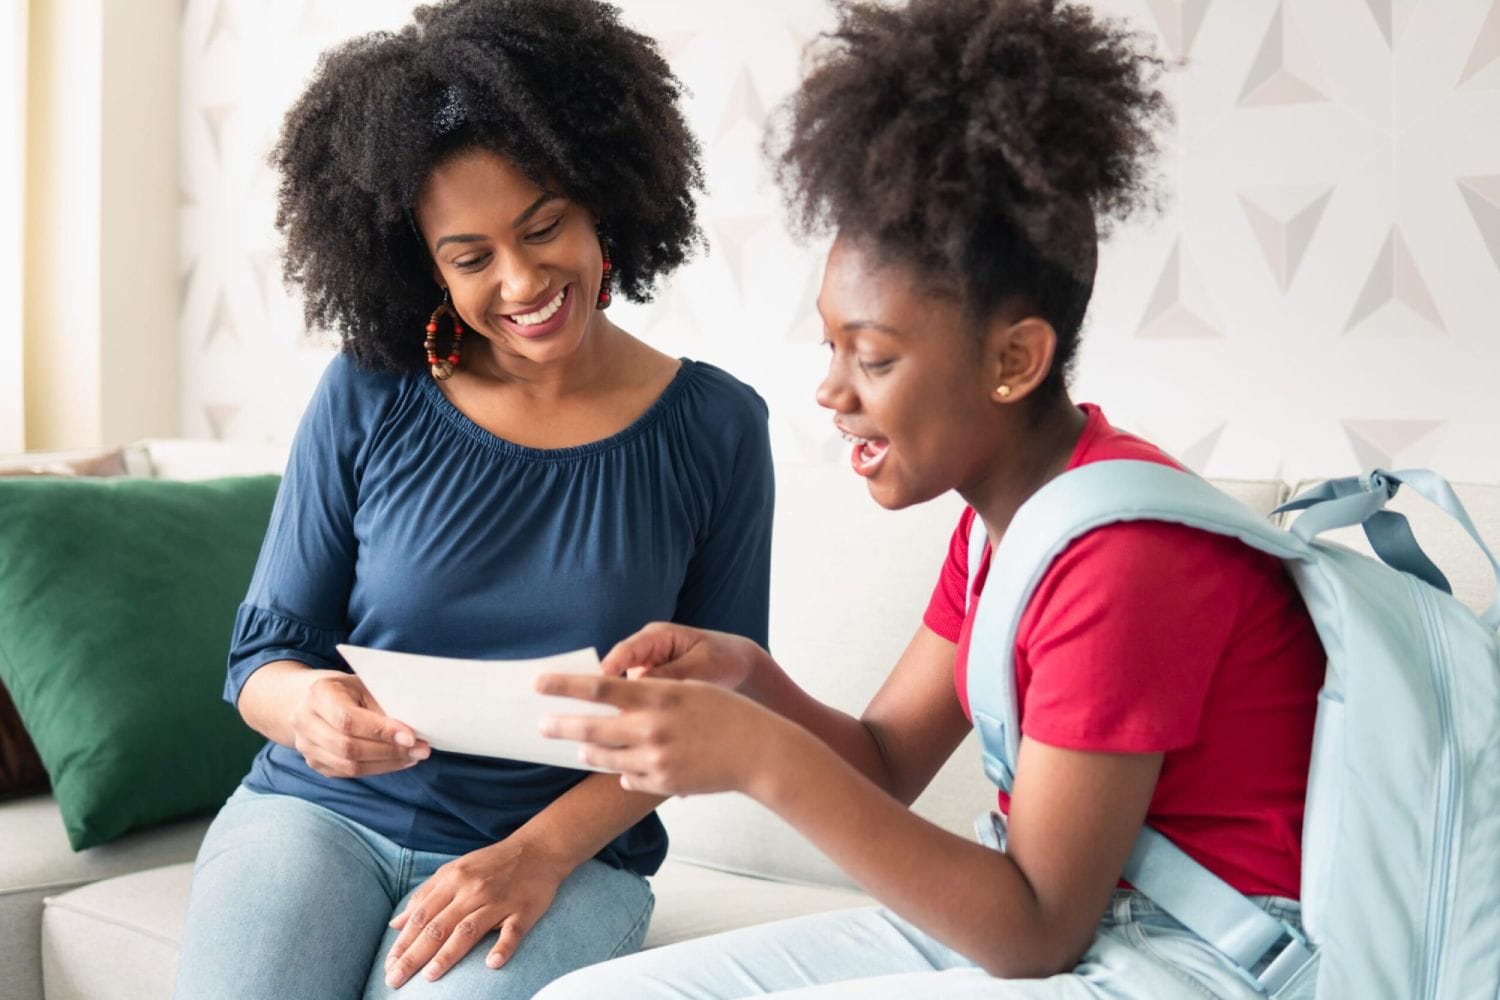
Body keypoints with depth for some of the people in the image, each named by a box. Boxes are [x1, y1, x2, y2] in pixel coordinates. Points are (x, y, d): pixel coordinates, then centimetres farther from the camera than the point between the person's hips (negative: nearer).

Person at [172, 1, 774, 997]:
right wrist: (308, 704, -21)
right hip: (318, 811, 1)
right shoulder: (367, 397, -2)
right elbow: (263, 653, 3)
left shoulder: (716, 427, -4)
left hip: (568, 850, -1)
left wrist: (541, 852, -14)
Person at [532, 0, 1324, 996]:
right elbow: (887, 765, 8)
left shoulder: (1124, 553, -24)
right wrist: (748, 679, -12)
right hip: (1061, 913, 8)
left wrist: (766, 760, -27)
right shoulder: (1001, 513, 6)